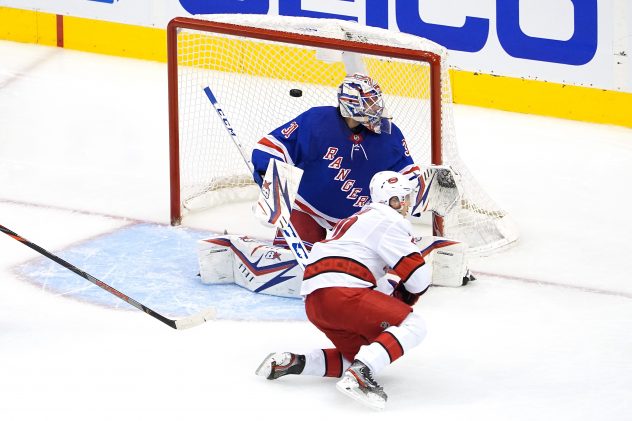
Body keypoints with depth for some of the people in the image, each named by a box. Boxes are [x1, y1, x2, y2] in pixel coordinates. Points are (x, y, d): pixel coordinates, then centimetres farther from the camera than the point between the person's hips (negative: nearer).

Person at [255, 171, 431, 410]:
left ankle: (292, 362, 8)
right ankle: (359, 376, -29)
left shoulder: (359, 220, 32)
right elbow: (417, 276, -4)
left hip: (315, 303, 10)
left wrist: (395, 296, 26)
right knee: (413, 326, -12)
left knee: (360, 357, 21)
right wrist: (405, 296, 16)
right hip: (339, 293, -10)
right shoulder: (389, 220, 1)